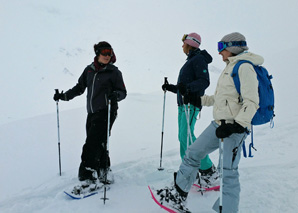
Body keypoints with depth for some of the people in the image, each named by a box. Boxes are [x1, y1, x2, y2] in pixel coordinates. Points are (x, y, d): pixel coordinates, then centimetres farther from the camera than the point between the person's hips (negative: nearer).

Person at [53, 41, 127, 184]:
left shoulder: (114, 72, 0)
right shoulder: (89, 70, 12)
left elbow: (123, 92, 0)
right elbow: (80, 87, 22)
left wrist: (115, 95, -22)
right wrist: (64, 96, 17)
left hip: (106, 112, -5)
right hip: (92, 113, 5)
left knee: (93, 143, -12)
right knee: (98, 144, 7)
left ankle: (87, 174, -8)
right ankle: (104, 171, 22)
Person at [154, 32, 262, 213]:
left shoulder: (245, 67, -9)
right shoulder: (230, 67, 19)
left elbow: (251, 102, -18)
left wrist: (237, 125, -27)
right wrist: (200, 100, 25)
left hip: (235, 127, -10)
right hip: (220, 124, 10)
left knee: (228, 172, -7)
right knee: (193, 153, 11)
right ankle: (178, 195, 23)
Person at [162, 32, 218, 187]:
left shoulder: (199, 59, -4)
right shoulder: (191, 61, 26)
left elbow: (205, 81, -18)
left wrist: (188, 87, -31)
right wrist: (171, 87, 24)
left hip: (191, 104, -10)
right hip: (184, 104, 10)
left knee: (186, 137, -18)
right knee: (183, 138, 7)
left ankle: (208, 171, -12)